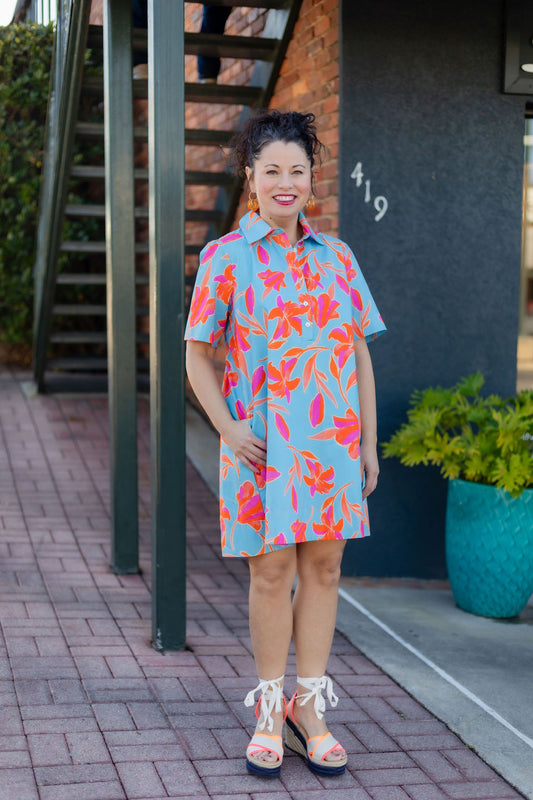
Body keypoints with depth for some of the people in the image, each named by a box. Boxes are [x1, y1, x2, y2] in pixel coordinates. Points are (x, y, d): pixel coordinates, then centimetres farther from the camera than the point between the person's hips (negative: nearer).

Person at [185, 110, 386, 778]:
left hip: (332, 442, 3)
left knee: (322, 569, 6)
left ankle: (309, 712, 18)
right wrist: (228, 429, -10)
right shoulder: (225, 257, 1)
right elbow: (198, 356, 3)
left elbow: (361, 354, 12)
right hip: (261, 445, -3)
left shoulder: (337, 258, 10)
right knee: (272, 573, 1)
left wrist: (368, 442, 8)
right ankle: (269, 715, 16)